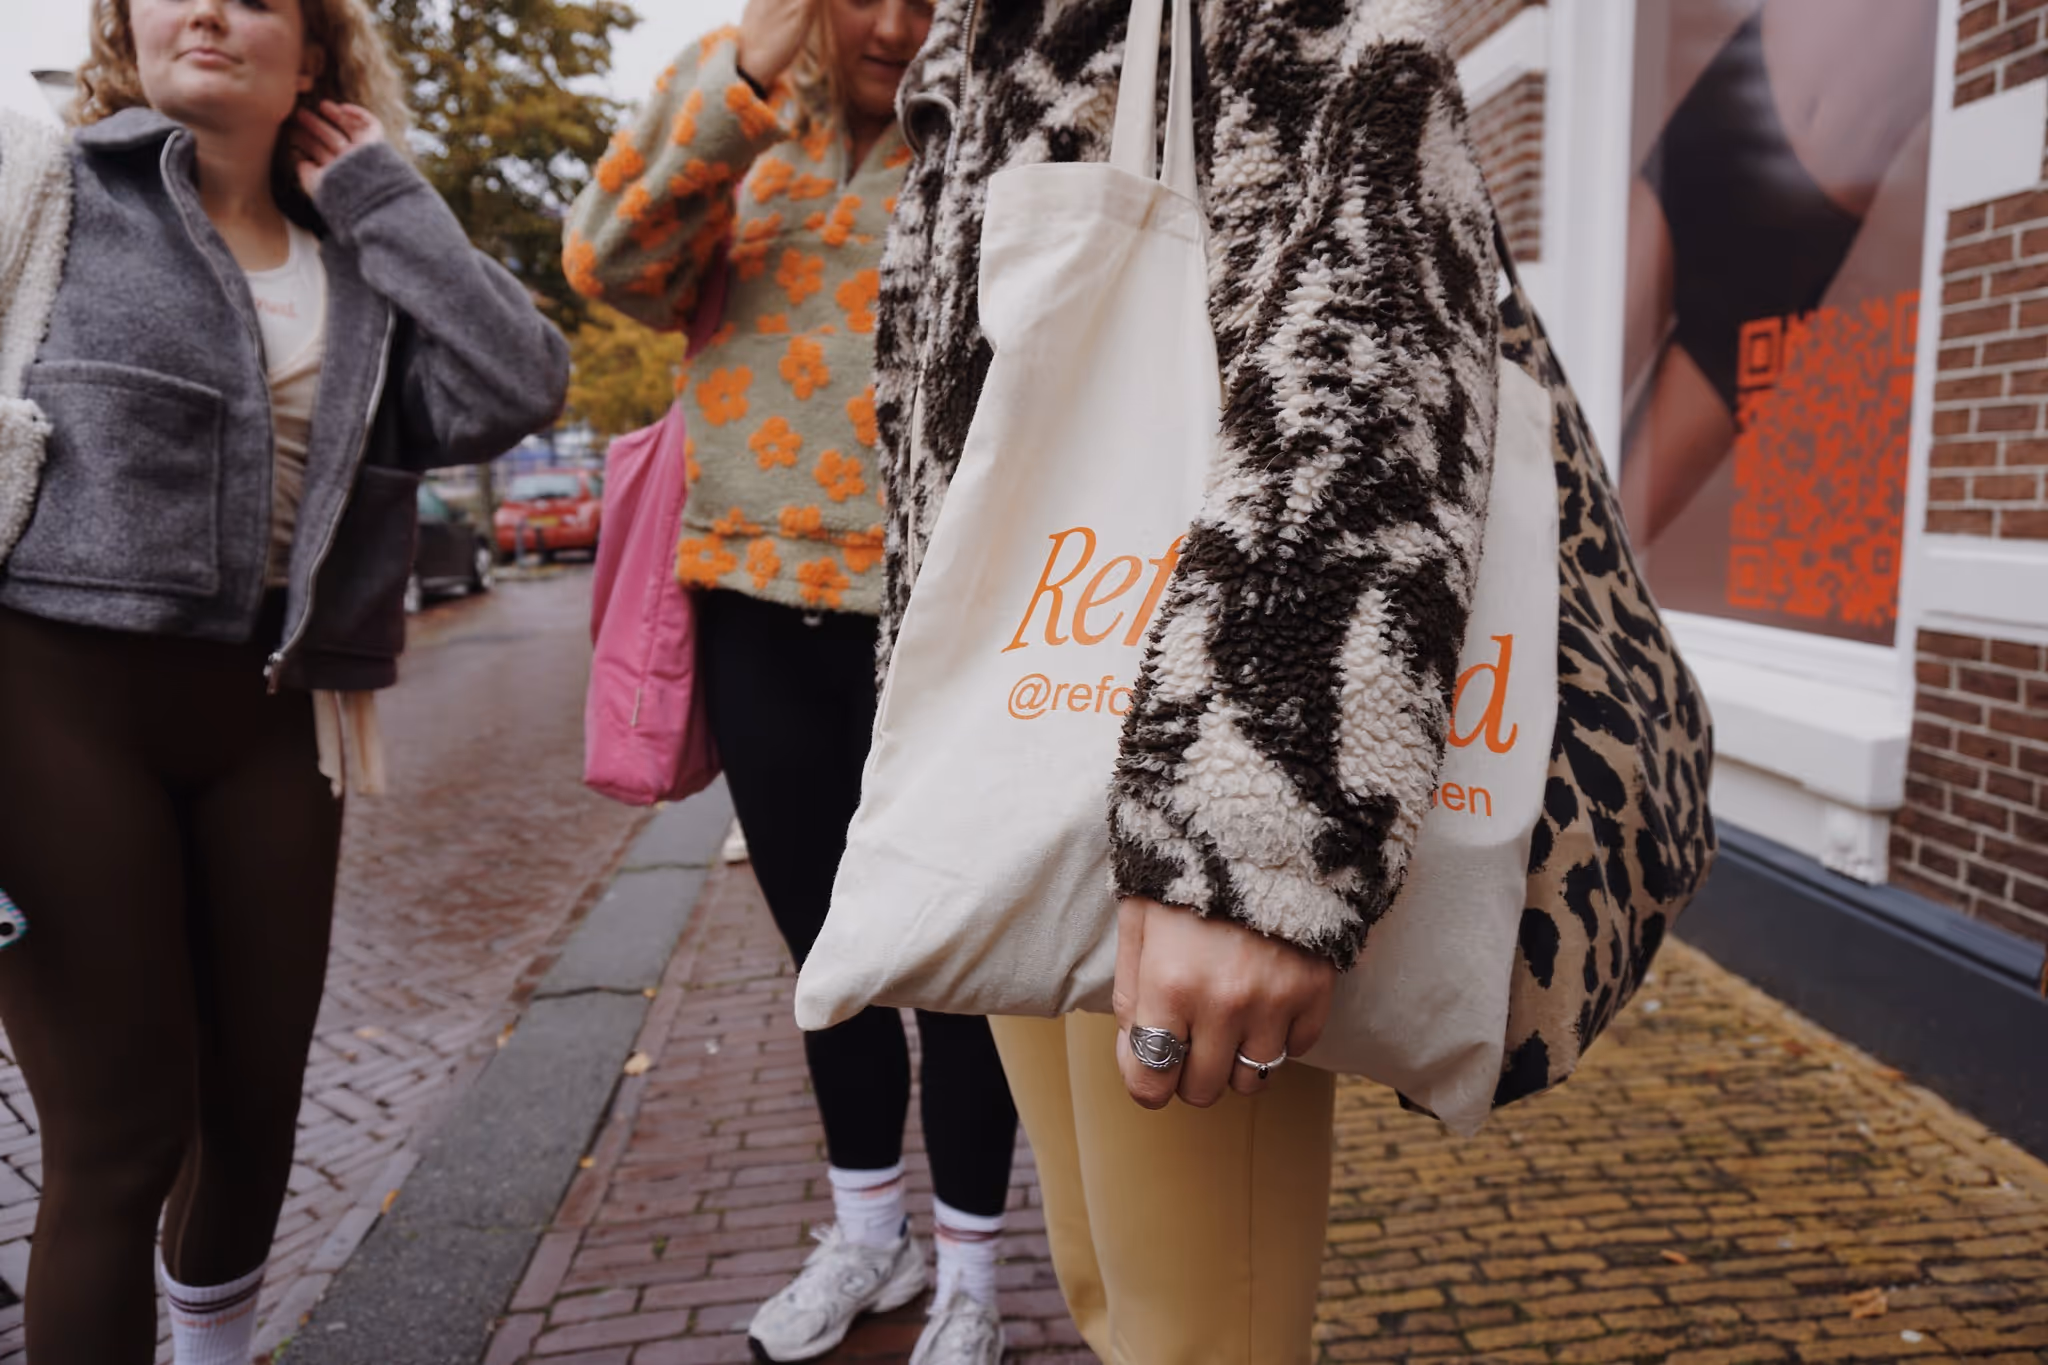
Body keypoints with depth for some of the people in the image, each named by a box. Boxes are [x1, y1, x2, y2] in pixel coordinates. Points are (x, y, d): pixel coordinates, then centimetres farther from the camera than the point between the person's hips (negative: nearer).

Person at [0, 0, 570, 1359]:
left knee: (258, 1095, 13)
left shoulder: (360, 262, 13)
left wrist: (384, 195, 1)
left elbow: (518, 387, -4)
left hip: (268, 711, 4)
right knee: (120, 1128, -1)